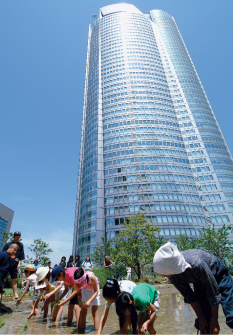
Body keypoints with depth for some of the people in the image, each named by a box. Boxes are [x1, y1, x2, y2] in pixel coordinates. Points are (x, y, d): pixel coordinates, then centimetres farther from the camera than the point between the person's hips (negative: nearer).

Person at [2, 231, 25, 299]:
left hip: (14, 264, 0)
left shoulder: (20, 245, 8)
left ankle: (15, 294, 2)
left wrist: (19, 263, 1)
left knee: (14, 279, 0)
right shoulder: (8, 244, 4)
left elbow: (21, 256, 9)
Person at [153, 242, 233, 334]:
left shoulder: (196, 264, -44)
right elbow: (189, 296, -10)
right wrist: (201, 319, -6)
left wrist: (214, 321, -16)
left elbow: (214, 294, -28)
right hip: (200, 281, 4)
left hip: (217, 274, -4)